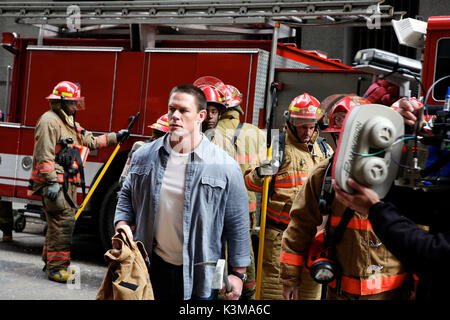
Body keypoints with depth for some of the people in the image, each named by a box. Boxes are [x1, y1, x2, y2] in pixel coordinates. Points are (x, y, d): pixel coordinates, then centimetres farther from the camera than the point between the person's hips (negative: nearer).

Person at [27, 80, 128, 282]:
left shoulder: (70, 124, 20)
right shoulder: (50, 121, -11)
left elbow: (91, 142, 28)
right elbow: (45, 155, -19)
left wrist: (115, 137, 22)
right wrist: (52, 182, -24)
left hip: (68, 182, 10)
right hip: (55, 183, -10)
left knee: (60, 223, 15)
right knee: (63, 221, -13)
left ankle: (51, 260, 26)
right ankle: (56, 268, -9)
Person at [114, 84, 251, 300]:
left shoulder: (224, 166, -7)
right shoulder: (144, 156, 4)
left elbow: (238, 225, -3)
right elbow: (127, 195, 20)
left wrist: (238, 273, -4)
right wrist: (122, 226, 1)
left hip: (199, 276, -3)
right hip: (152, 267, 3)